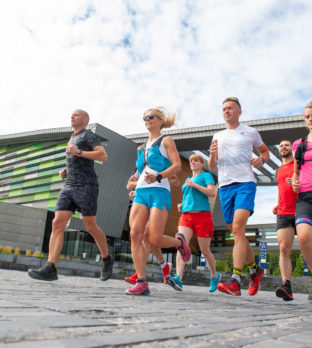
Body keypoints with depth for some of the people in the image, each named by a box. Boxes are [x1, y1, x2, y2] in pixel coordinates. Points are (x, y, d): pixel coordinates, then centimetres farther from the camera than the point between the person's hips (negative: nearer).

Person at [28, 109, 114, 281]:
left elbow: (103, 156, -12)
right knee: (57, 224, -9)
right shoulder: (72, 139, 28)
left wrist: (78, 152, -15)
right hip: (68, 187, 7)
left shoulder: (89, 135, 3)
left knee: (90, 227, -2)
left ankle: (107, 259, 20)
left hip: (86, 186, -7)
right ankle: (50, 269, -15)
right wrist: (65, 171, 17)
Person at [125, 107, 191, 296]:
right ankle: (142, 282, -9)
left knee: (155, 239, -13)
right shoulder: (142, 147, 27)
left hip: (159, 191, -6)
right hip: (141, 191, 6)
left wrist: (158, 176, -19)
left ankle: (179, 242, 20)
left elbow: (177, 165, -4)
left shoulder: (166, 141, 9)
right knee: (135, 234, -12)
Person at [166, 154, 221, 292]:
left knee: (205, 250, 3)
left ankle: (215, 276, 29)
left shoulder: (206, 175, 7)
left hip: (202, 215, -5)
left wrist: (194, 185, -13)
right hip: (186, 216, 5)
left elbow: (212, 193, -8)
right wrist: (181, 204, 14)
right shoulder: (188, 180, 24)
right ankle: (178, 279, -31)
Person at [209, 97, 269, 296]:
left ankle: (235, 282, -26)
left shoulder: (250, 132, 12)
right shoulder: (218, 137, 19)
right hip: (225, 186, 5)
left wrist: (261, 159, 2)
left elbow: (265, 150, 26)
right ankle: (255, 270, 29)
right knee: (236, 233, 8)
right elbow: (212, 168, 18)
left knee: (238, 228, -22)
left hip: (245, 183, -4)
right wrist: (212, 154, -4)